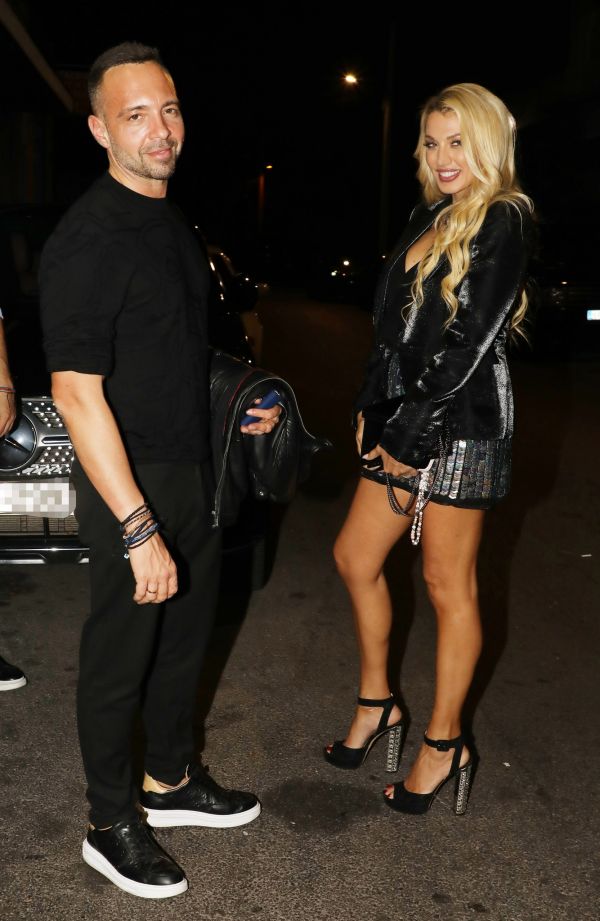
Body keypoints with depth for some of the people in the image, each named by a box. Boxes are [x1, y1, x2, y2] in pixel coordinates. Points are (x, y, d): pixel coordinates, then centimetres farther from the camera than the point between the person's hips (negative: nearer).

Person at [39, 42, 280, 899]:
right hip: (130, 484, -9)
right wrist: (138, 529, -26)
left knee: (186, 635, 20)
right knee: (120, 657, 7)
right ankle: (112, 826, 27)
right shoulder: (88, 238, -19)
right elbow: (77, 392, -24)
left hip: (193, 473, 9)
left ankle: (171, 780, 41)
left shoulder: (172, 222, 10)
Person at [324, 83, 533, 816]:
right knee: (355, 557, 13)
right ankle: (376, 705, 30)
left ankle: (444, 746, 17)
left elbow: (471, 341, -17)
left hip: (460, 426, -8)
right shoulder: (429, 219, 15)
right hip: (404, 419, 9)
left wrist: (413, 431, -16)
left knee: (448, 585, 1)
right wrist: (373, 408, 9)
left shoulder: (501, 222, -9)